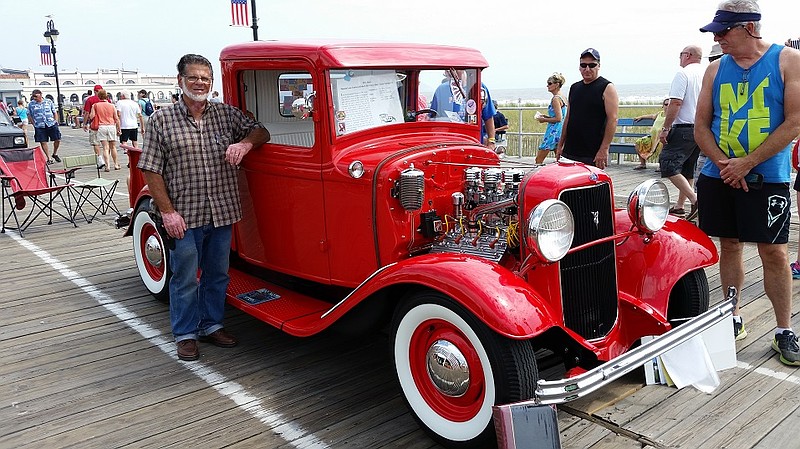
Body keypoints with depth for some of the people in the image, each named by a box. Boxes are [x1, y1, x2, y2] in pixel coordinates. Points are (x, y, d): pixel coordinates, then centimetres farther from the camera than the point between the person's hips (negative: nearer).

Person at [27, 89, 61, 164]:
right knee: (43, 142, -3)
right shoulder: (31, 104, 5)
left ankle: (55, 154, 24)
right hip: (39, 127, 0)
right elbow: (29, 116, 10)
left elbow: (55, 112, 12)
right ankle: (49, 158, 5)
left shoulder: (49, 101, 7)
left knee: (57, 140, 0)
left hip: (51, 124, 0)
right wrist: (34, 124, 2)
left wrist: (56, 122, 4)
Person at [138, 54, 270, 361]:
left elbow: (261, 131, 12)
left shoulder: (227, 114, 7)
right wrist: (167, 212, -11)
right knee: (185, 278, 6)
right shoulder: (162, 120, -2)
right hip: (183, 217, -3)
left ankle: (212, 325, 31)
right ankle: (186, 334, 22)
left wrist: (245, 143, -12)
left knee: (217, 274, 14)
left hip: (222, 212, 3)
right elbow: (151, 170, -4)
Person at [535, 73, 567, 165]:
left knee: (539, 160, -7)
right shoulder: (563, 98, 15)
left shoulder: (556, 99, -14)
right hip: (561, 131, 10)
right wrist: (546, 117, 15)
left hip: (554, 132, -10)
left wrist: (544, 120, -9)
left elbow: (558, 118, -19)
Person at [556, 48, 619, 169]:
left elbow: (612, 119, -10)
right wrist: (560, 145, 15)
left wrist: (604, 149, -17)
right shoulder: (574, 88, 17)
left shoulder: (607, 88, -3)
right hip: (569, 152, 6)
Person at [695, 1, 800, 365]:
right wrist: (723, 164, -10)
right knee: (729, 246, 9)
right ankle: (732, 319, 23)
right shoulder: (715, 69, 7)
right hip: (718, 176, 3)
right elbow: (701, 127, 6)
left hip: (767, 178, -3)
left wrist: (746, 163, -15)